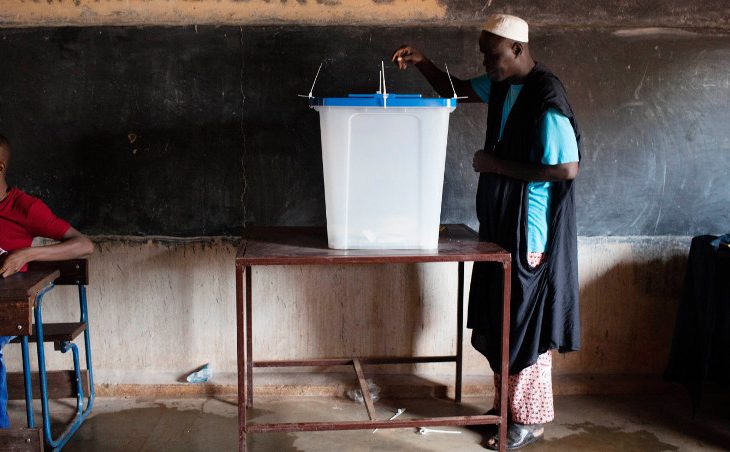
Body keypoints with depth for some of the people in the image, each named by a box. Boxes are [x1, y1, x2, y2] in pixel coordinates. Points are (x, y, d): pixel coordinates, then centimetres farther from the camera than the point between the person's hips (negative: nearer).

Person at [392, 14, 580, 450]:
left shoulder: (546, 96, -20)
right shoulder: (502, 86, 6)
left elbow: (569, 167, -23)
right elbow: (457, 90, 22)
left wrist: (498, 165, -19)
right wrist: (423, 63, 4)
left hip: (531, 232, -9)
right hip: (501, 223, 9)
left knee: (524, 323, 2)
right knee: (498, 320, 16)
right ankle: (508, 404, 31)